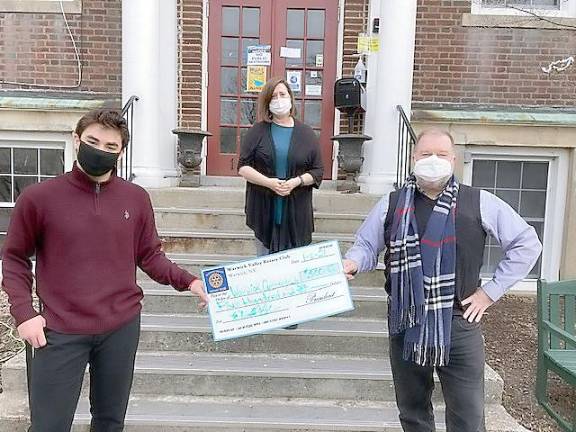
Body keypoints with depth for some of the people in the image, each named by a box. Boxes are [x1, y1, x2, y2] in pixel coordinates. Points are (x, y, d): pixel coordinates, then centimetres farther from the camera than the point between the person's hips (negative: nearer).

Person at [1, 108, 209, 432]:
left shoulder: (137, 198, 1)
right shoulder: (38, 197, -5)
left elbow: (149, 256, 6)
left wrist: (188, 281, -8)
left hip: (122, 326, 2)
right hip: (61, 331, -2)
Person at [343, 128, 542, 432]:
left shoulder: (480, 203, -2)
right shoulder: (392, 204, 3)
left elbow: (526, 243, 4)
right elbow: (366, 245, 10)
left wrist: (492, 290, -1)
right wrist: (352, 263, -13)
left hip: (459, 323, -2)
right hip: (405, 324, 2)